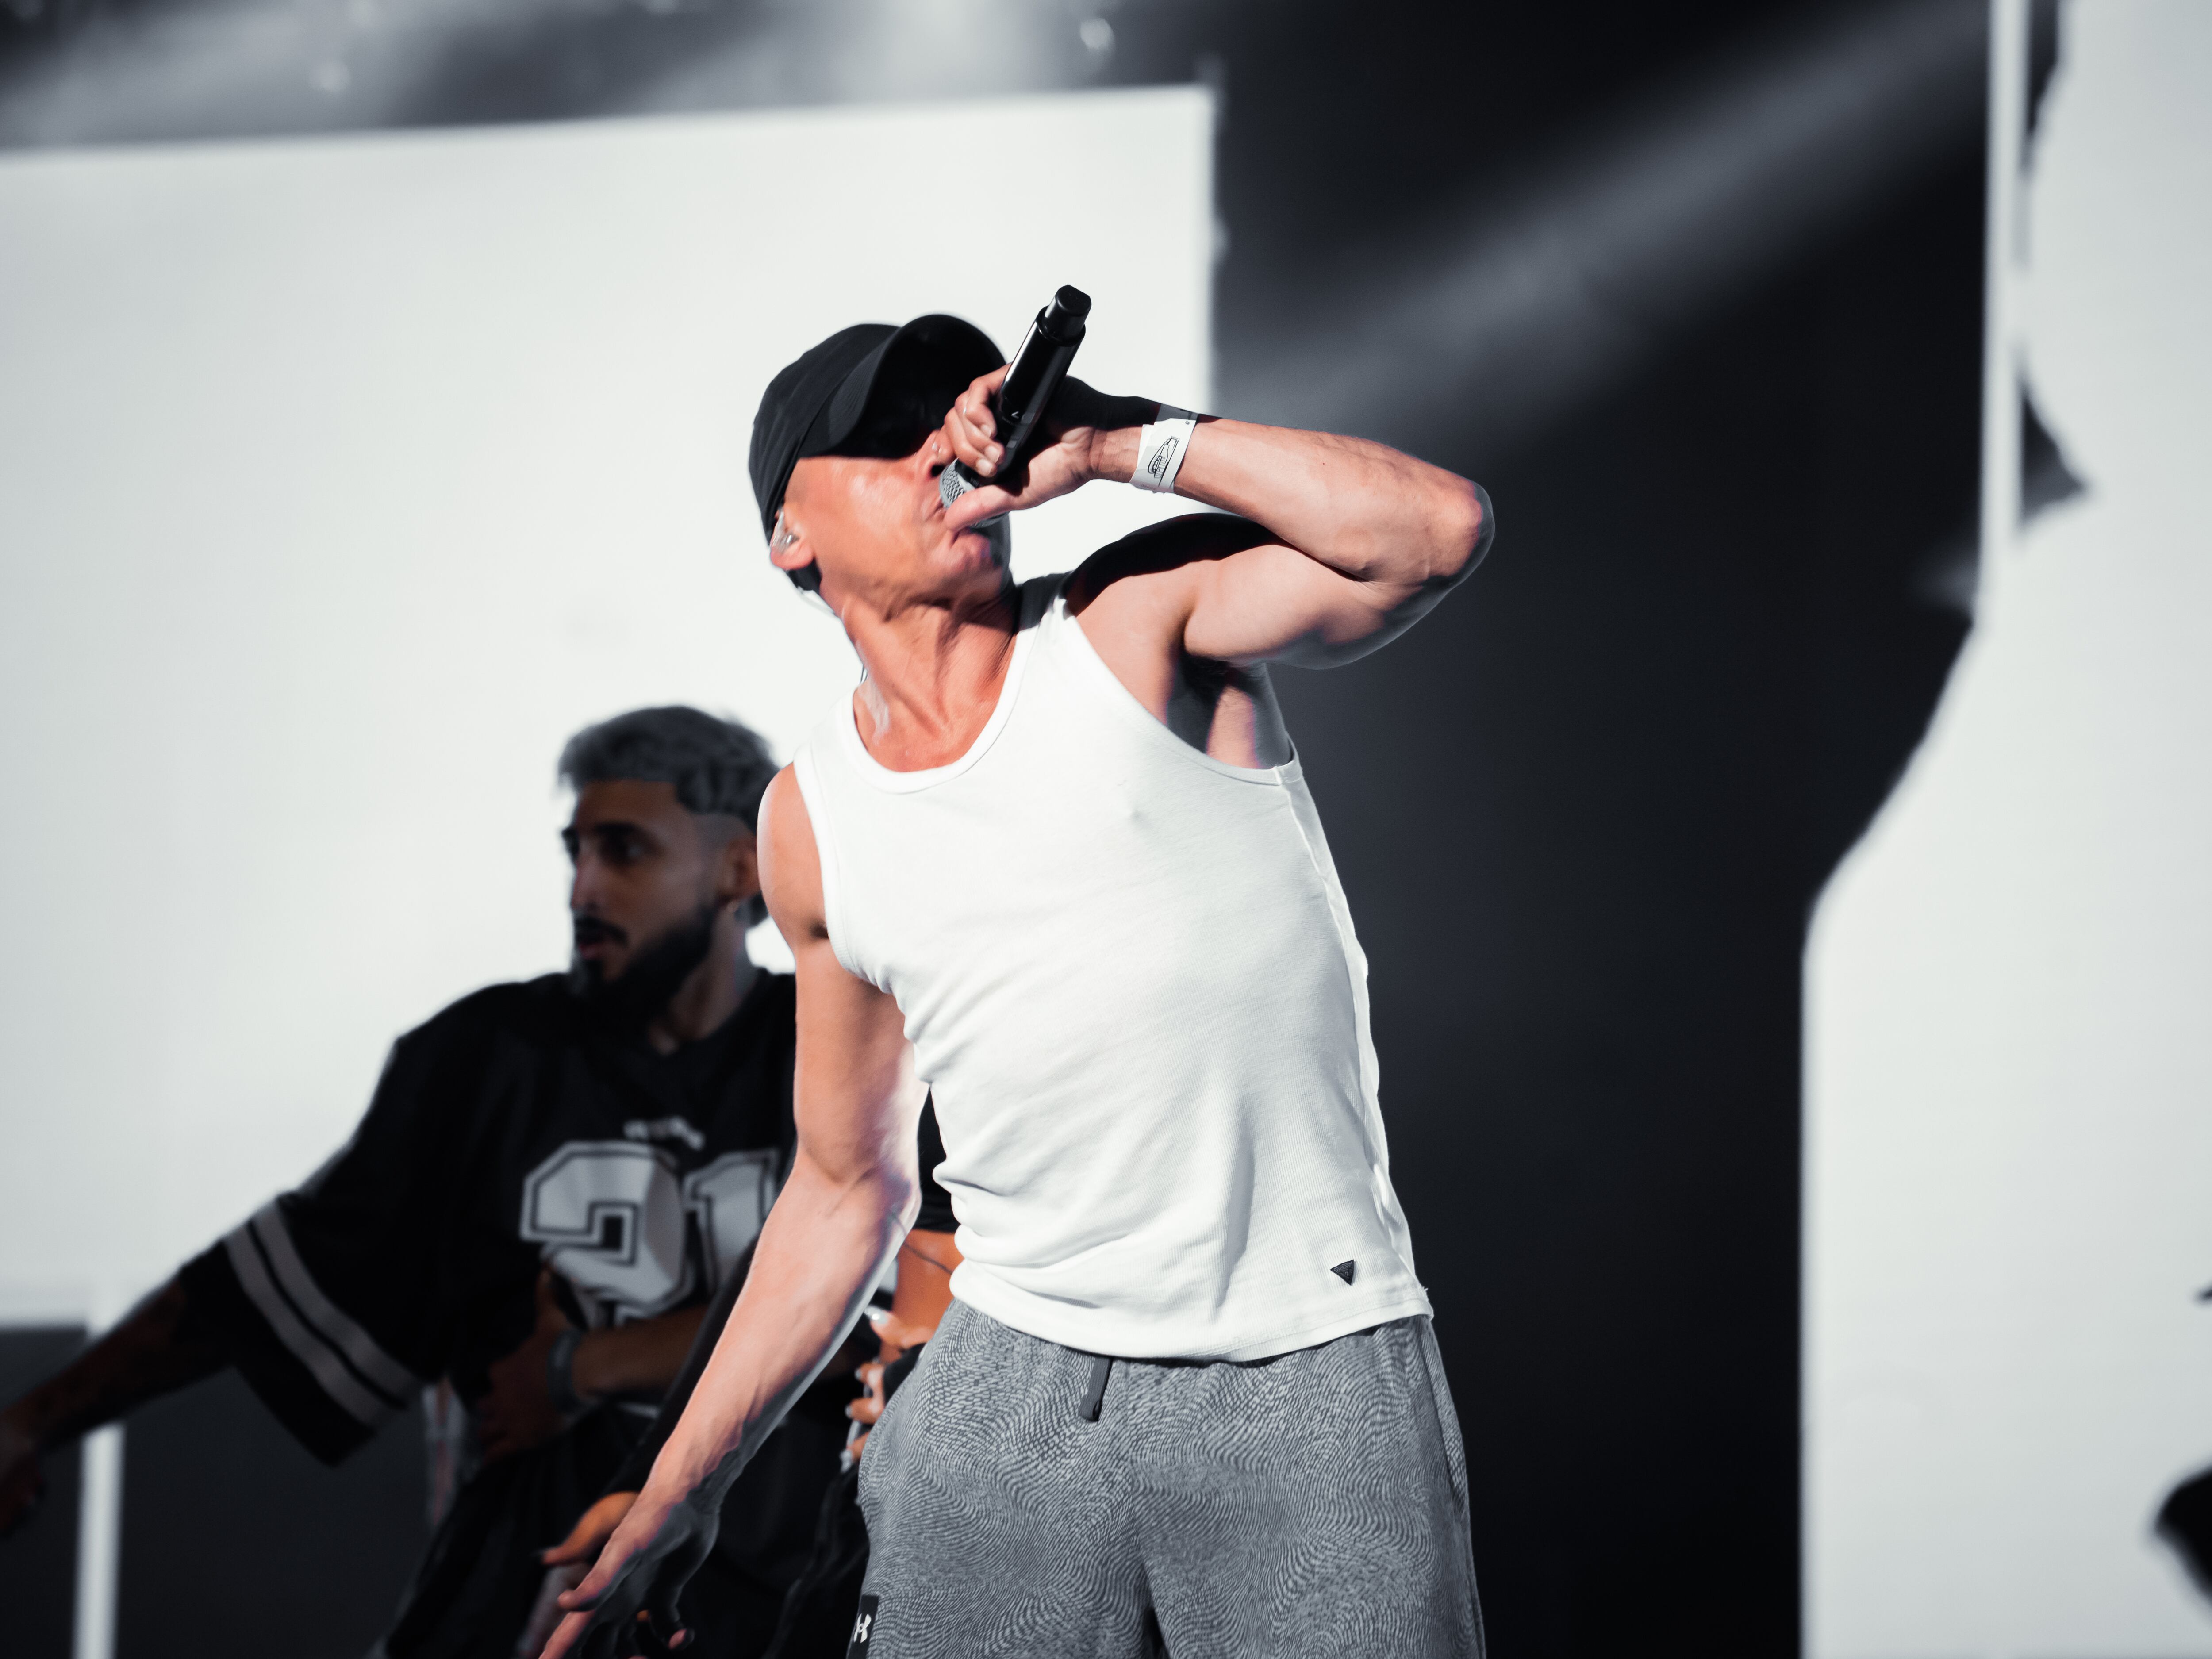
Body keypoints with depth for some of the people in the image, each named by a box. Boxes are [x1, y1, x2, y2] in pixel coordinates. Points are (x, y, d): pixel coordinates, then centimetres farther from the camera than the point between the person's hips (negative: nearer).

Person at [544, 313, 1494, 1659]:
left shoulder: (1140, 623, -1)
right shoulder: (814, 824, 10)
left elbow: (1439, 530, -19)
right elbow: (849, 1189, 18)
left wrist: (1117, 441, -13)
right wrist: (678, 1497, 17)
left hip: (1313, 1390, -3)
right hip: (1016, 1385, 3)